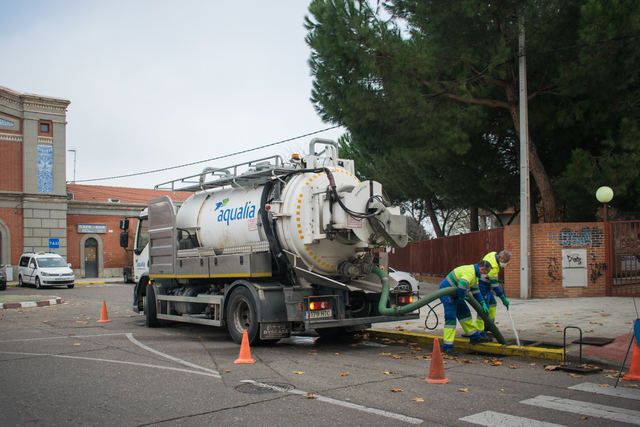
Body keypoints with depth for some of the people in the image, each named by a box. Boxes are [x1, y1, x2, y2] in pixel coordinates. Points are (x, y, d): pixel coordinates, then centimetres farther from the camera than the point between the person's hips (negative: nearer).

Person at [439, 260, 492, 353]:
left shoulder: (474, 273, 10)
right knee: (451, 318, -13)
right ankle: (447, 346, -11)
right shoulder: (470, 273, -26)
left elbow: (476, 291, 16)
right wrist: (462, 298, -19)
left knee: (464, 312, 17)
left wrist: (483, 304, 9)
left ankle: (474, 336, 30)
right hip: (446, 291, -11)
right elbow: (461, 288, -40)